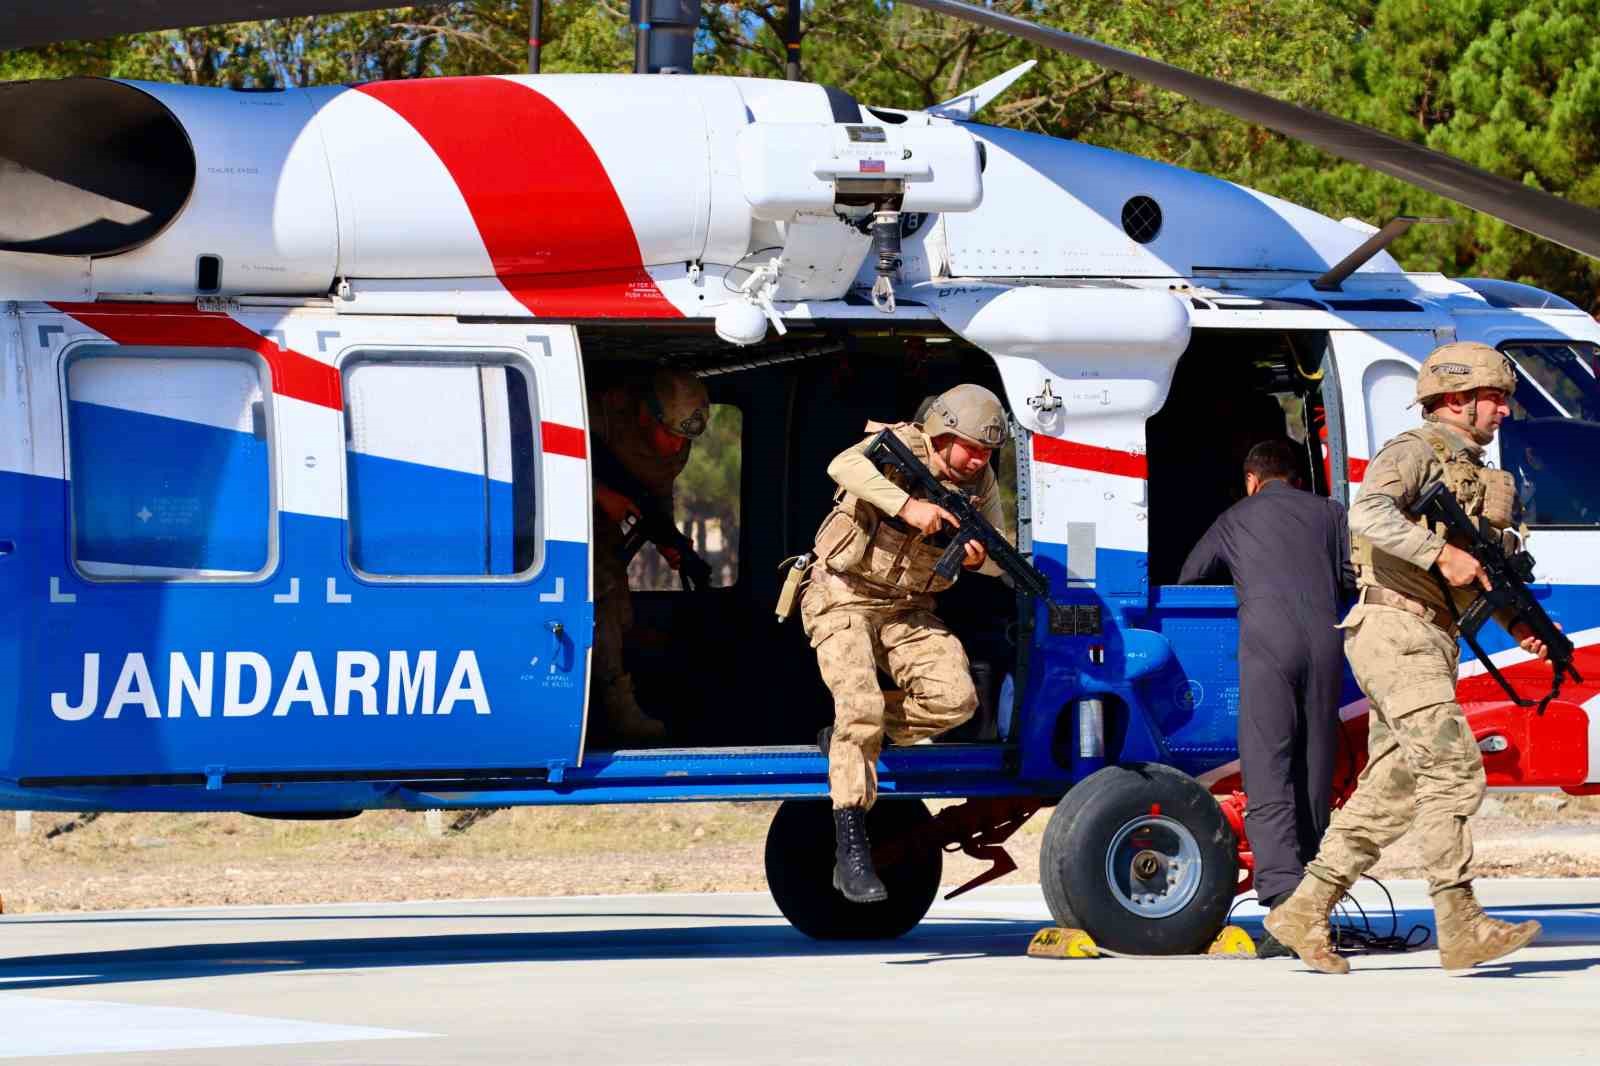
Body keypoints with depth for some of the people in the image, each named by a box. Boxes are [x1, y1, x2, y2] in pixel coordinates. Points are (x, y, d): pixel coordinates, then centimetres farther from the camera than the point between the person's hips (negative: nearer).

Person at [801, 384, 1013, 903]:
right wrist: (908, 506, -45)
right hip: (843, 599, -6)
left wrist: (980, 559, -20)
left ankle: (847, 738, 10)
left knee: (955, 698, -15)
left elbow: (1001, 560, 5)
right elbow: (844, 465, -35)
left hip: (906, 609, 6)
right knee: (862, 703, -25)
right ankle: (850, 850, -23)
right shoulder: (904, 445, -16)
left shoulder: (982, 482, 0)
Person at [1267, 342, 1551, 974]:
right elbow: (1368, 515, -25)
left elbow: (1480, 573, 27)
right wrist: (1442, 553, -31)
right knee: (1453, 769, -17)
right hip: (1396, 630, -9)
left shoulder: (1472, 471, 23)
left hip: (1430, 644, 9)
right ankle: (1461, 929, -19)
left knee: (1392, 791, 7)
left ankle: (1304, 912, 12)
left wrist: (1517, 623, 11)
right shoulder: (1414, 453, -6)